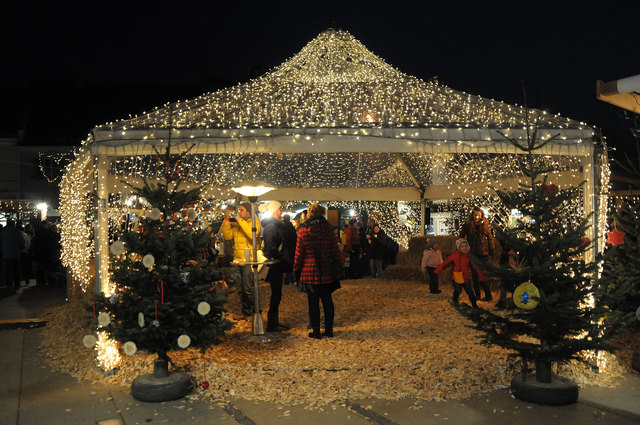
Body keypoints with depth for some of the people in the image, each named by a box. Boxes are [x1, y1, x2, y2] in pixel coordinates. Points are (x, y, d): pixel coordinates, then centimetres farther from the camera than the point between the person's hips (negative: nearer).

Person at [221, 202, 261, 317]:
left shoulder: (254, 221, -3)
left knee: (248, 288, -7)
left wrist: (241, 221, -19)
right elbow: (228, 236, 9)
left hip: (249, 260, -7)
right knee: (240, 288, 12)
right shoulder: (236, 223, 16)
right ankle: (245, 309, 25)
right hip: (237, 259, 7)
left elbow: (253, 234, -23)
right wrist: (226, 221, 1)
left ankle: (254, 310, 8)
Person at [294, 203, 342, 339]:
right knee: (327, 300, 12)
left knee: (313, 302, 5)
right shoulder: (328, 229, -1)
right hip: (326, 271, 2)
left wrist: (296, 269, 4)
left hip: (309, 271, -2)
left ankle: (316, 331, 9)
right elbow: (335, 250, 3)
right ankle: (329, 329, 17)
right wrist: (337, 266, 11)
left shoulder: (303, 230, -7)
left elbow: (299, 252, -4)